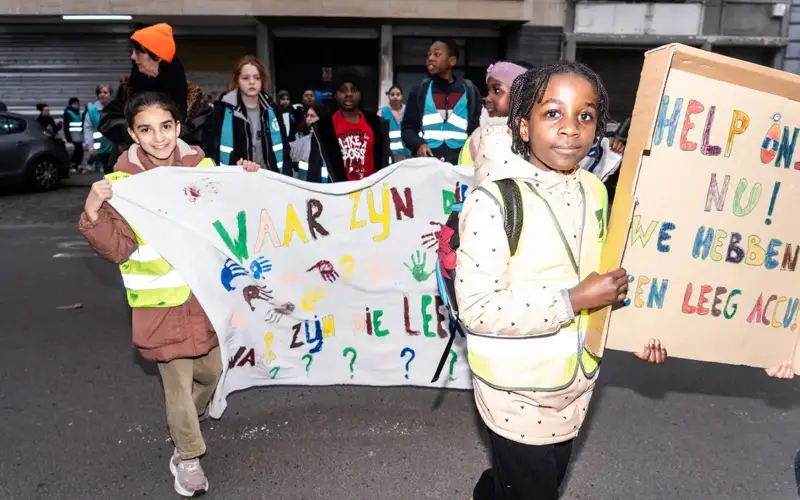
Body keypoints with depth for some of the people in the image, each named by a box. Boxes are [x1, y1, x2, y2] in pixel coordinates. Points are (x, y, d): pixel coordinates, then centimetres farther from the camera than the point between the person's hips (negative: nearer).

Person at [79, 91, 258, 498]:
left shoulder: (202, 166, -1)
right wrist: (93, 214, -30)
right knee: (177, 380, 6)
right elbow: (118, 248, -14)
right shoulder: (122, 183, -12)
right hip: (161, 301, -4)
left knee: (211, 370, 19)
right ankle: (187, 456, 29)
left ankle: (191, 415, 52)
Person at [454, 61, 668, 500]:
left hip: (576, 384, 7)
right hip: (517, 394, -7)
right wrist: (574, 300, -27)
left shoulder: (595, 192, -1)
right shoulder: (494, 202, -24)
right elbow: (476, 309, -27)